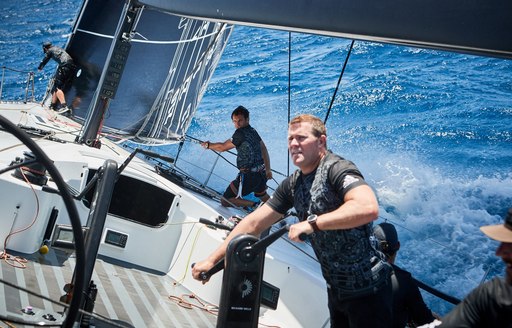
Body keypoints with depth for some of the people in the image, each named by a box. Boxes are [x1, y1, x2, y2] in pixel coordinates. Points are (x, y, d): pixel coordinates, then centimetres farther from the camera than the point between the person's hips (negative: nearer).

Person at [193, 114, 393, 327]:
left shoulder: (337, 169, -17)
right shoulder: (293, 185, 4)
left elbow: (369, 208, -35)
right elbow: (253, 223, 5)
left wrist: (312, 222, -32)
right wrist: (212, 259, 1)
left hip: (366, 288, -7)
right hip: (336, 288, 7)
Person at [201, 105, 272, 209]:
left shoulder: (241, 133, -18)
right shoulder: (253, 131, 8)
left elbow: (223, 147, -12)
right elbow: (264, 150, 16)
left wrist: (208, 145, 6)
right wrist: (268, 169, 24)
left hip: (248, 176, -9)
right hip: (261, 173, 9)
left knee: (225, 201, -3)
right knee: (263, 196, 36)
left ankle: (253, 204, -9)